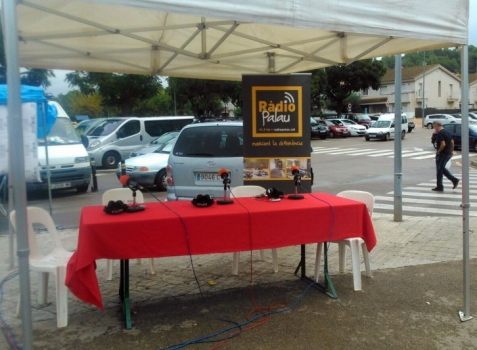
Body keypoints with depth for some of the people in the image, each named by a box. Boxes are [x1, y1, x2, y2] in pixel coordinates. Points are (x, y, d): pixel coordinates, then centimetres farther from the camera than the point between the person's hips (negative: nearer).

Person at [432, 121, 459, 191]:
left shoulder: (439, 133, -18)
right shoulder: (447, 132, 11)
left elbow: (443, 144, -26)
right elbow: (452, 142, 17)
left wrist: (438, 151, -13)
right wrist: (452, 151, 22)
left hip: (442, 154, -9)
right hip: (448, 153, 9)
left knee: (439, 170, 1)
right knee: (442, 168, 20)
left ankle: (439, 187, 6)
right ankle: (454, 180, 11)